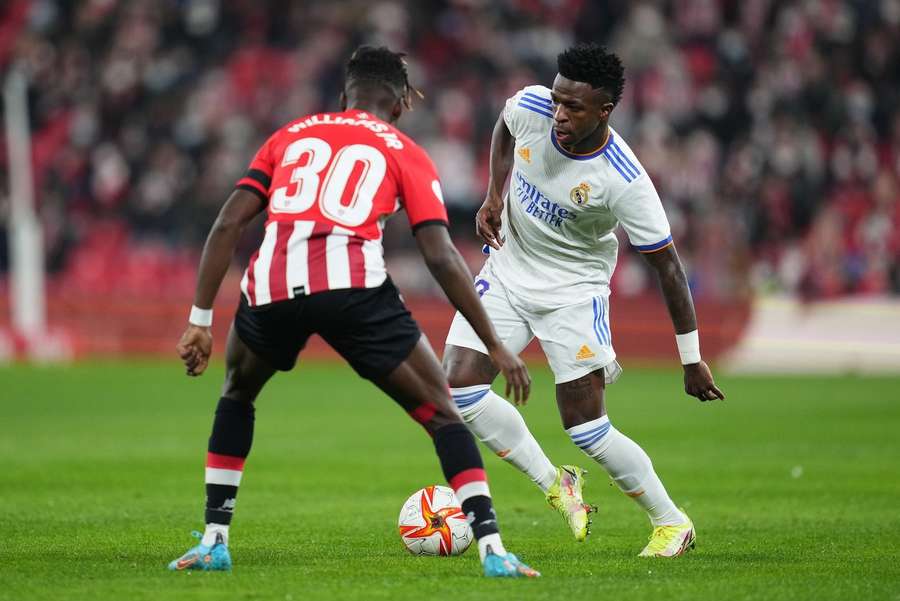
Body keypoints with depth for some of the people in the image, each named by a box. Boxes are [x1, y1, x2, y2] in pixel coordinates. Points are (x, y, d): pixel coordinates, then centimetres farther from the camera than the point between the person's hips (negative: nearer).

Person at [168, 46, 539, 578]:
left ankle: (213, 543, 27)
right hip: (352, 286, -3)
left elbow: (228, 225, 18)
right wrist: (496, 346, 11)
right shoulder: (406, 154, 20)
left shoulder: (291, 135, 28)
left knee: (237, 395, 32)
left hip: (271, 288, 3)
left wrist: (200, 320, 19)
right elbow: (441, 257, 8)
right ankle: (493, 551, -3)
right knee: (441, 412, 10)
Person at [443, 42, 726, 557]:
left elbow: (668, 266, -20)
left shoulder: (624, 181, -29)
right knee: (459, 390, -10)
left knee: (587, 429, -12)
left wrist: (692, 360, -18)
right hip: (508, 268, 5)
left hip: (574, 288, -5)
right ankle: (555, 484, 9)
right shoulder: (531, 108, -17)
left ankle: (672, 523, 9)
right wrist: (494, 196, -3)